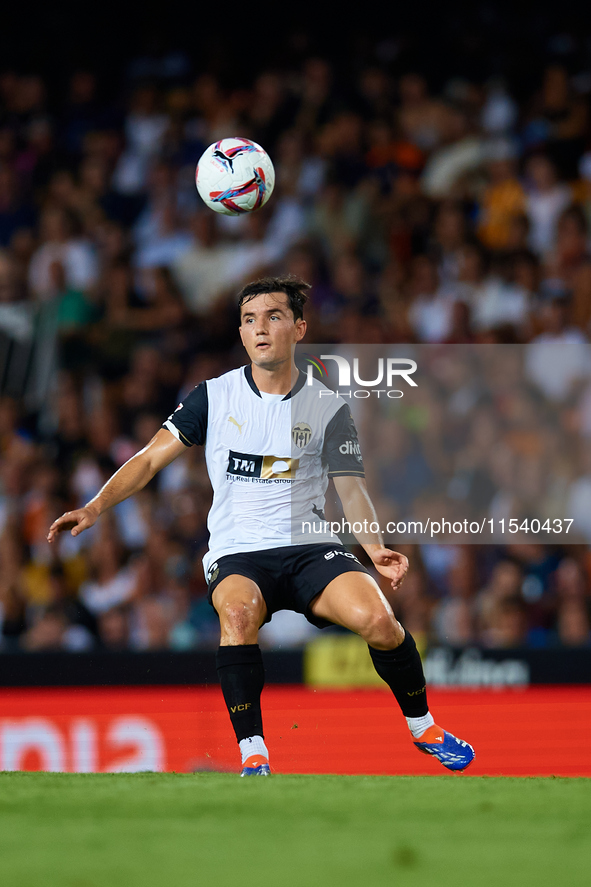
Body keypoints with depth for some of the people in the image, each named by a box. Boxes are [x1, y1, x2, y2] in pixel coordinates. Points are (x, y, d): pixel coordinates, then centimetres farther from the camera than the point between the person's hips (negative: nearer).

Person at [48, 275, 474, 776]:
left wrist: (376, 550, -13)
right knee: (239, 611, -37)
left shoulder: (328, 407, 6)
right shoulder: (214, 396, 6)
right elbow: (152, 458, 4)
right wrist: (96, 506, -10)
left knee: (377, 618, -26)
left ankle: (422, 725, 1)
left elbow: (352, 488, 5)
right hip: (237, 555, -1)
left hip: (310, 547, 1)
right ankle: (253, 754, -28)